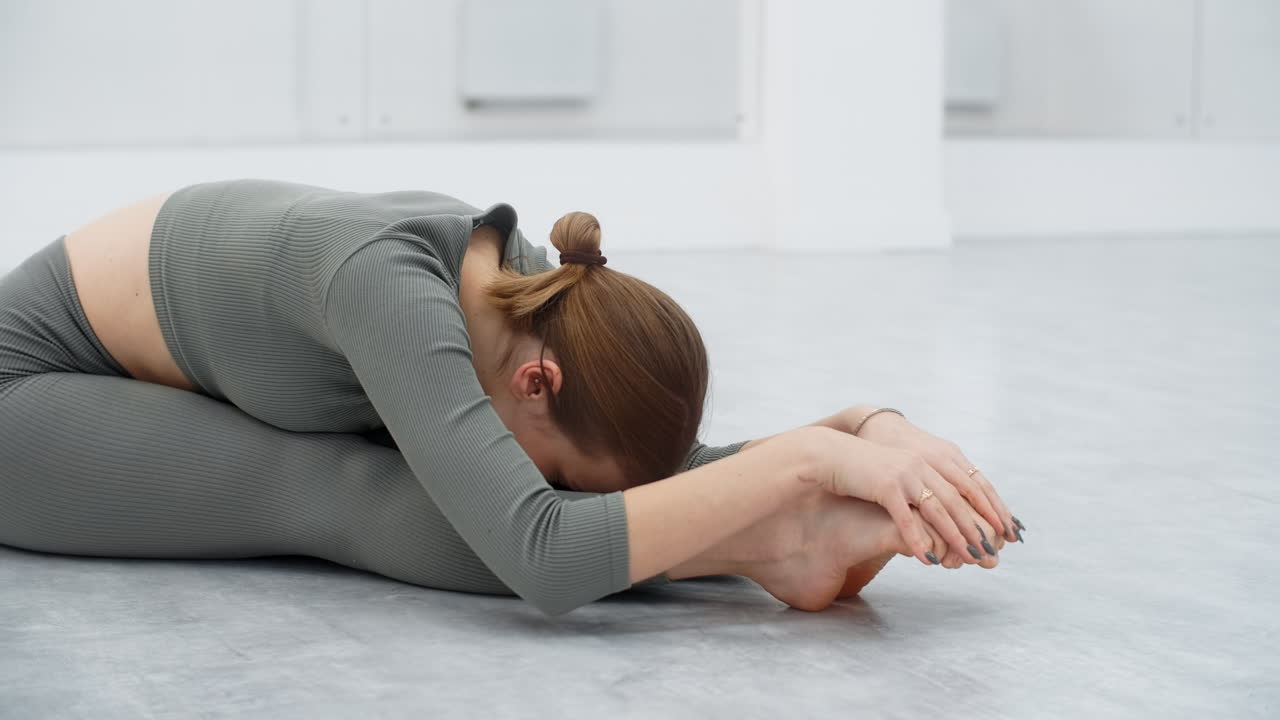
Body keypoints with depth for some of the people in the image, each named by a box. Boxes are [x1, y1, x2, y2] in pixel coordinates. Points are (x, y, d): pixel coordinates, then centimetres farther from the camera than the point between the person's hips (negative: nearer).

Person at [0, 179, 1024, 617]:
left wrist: (873, 424, -28)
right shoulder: (391, 286, -39)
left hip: (155, 380, 7)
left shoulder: (531, 289, -16)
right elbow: (540, 557, -48)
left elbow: (663, 466, -12)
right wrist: (809, 454, -48)